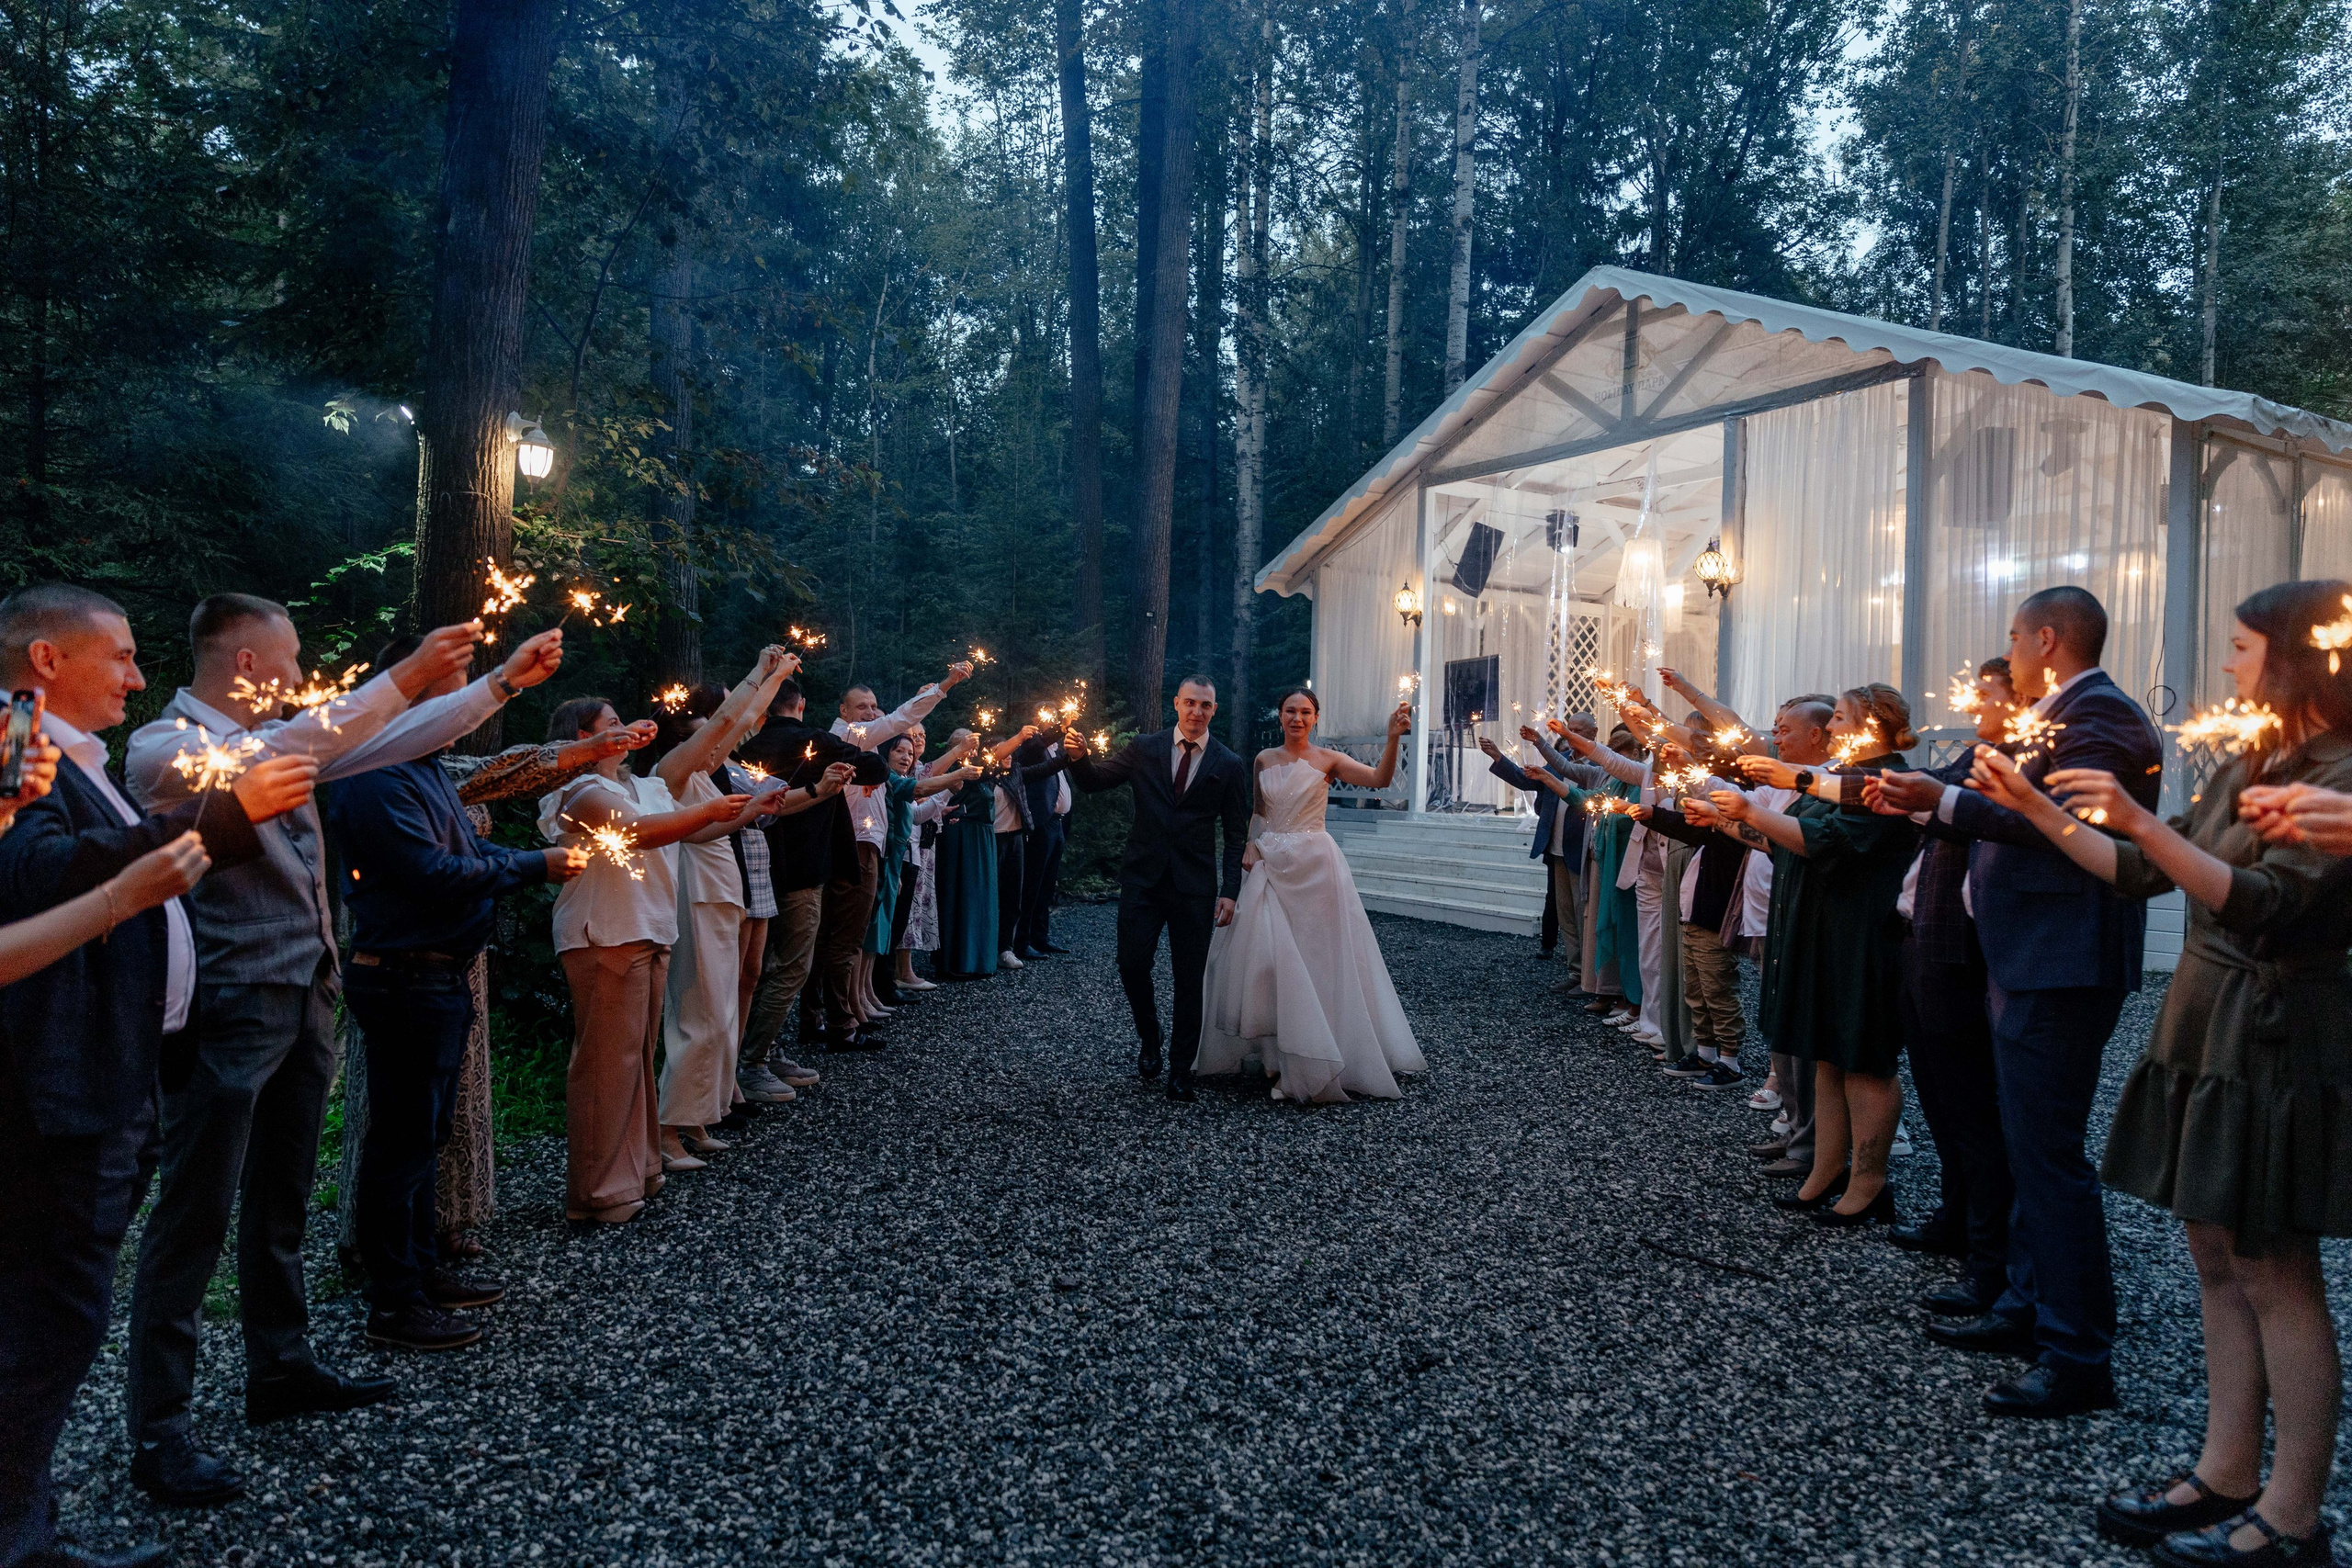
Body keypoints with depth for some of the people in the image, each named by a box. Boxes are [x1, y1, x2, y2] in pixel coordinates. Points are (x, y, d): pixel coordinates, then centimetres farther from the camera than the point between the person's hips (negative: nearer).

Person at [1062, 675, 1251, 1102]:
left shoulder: (1229, 765, 2)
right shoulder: (1144, 749, 5)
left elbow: (1236, 835, 3)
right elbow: (1094, 782, 6)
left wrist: (1230, 891, -5)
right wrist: (1079, 758, -17)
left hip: (1195, 886, -1)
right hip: (1143, 878, 1)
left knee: (1190, 978, 3)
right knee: (1132, 963, -5)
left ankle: (1181, 1068, 15)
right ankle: (1149, 1036, 24)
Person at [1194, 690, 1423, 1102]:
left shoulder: (1328, 760, -2)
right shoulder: (1264, 759, 8)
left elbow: (1379, 779, -15)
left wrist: (1392, 738, -29)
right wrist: (1250, 846, 0)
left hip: (1314, 867, -3)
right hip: (1269, 866, 3)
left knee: (1317, 959, 1)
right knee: (1269, 960, -1)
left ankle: (1314, 1060, 12)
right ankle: (1281, 1057, 11)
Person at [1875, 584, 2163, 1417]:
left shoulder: (2099, 716, -14)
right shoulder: (2066, 716, 19)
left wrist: (1946, 800, -25)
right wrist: (1935, 802, 13)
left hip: (2061, 967, -11)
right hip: (2032, 964, 11)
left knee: (2048, 1152, -8)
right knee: (2031, 1146, 17)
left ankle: (2078, 1356, -1)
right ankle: (2028, 1308, 29)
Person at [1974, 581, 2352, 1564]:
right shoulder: (2246, 769, 12)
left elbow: (2264, 904, -25)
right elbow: (2140, 874, 13)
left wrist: (2141, 820, -33)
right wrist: (2035, 808, 8)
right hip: (2204, 1026, 8)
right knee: (2218, 1260, 12)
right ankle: (2226, 1476, 22)